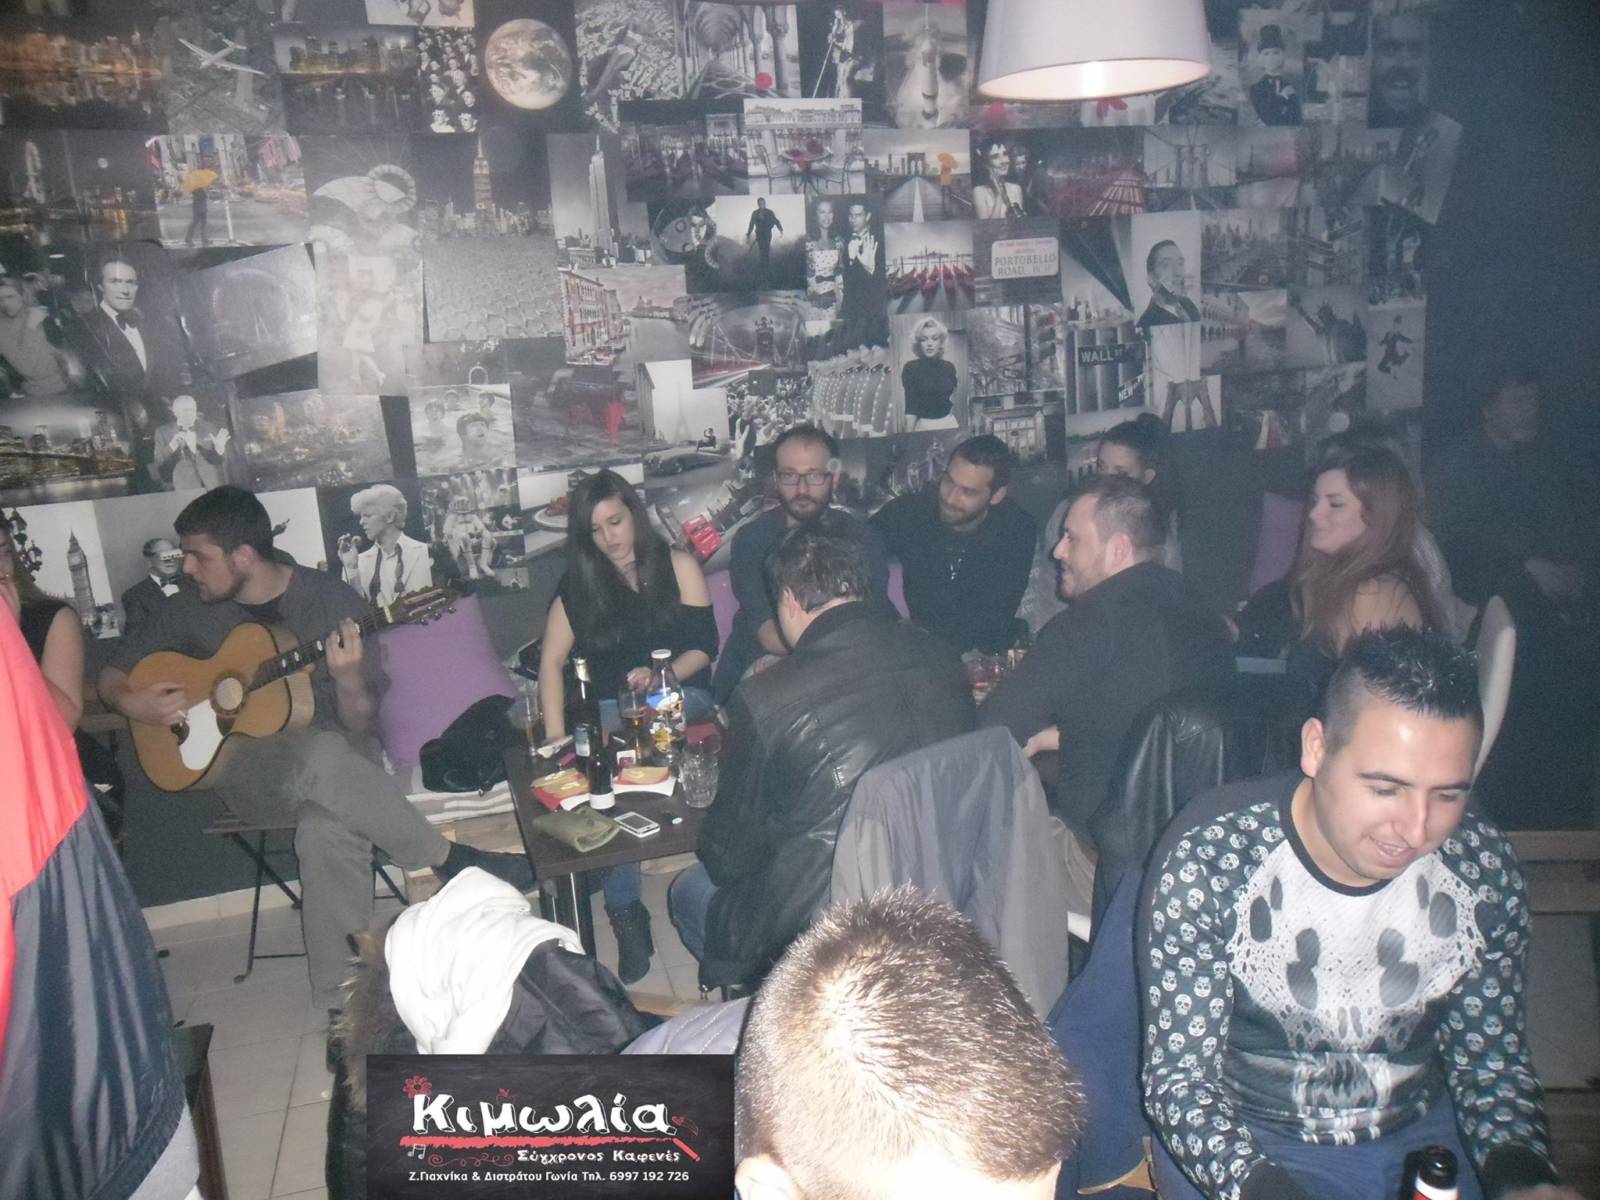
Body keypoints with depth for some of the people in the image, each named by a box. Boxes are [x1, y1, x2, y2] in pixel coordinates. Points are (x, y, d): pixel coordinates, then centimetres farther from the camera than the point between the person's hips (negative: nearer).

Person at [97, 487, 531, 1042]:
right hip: (242, 765, 1)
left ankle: (342, 1001, -29)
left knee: (329, 825, -40)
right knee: (323, 756, -38)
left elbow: (360, 726, -4)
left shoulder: (333, 601, -4)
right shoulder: (193, 609, 6)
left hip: (334, 756, -1)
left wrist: (349, 681, -26)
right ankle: (455, 861, -23)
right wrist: (131, 702, -5)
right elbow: (113, 671, 18)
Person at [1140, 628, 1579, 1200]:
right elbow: (1180, 1078, -18)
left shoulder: (1484, 867, -9)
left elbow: (1490, 1057, 3)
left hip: (1424, 1136, 4)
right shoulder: (1208, 858, -21)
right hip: (1249, 1144, -4)